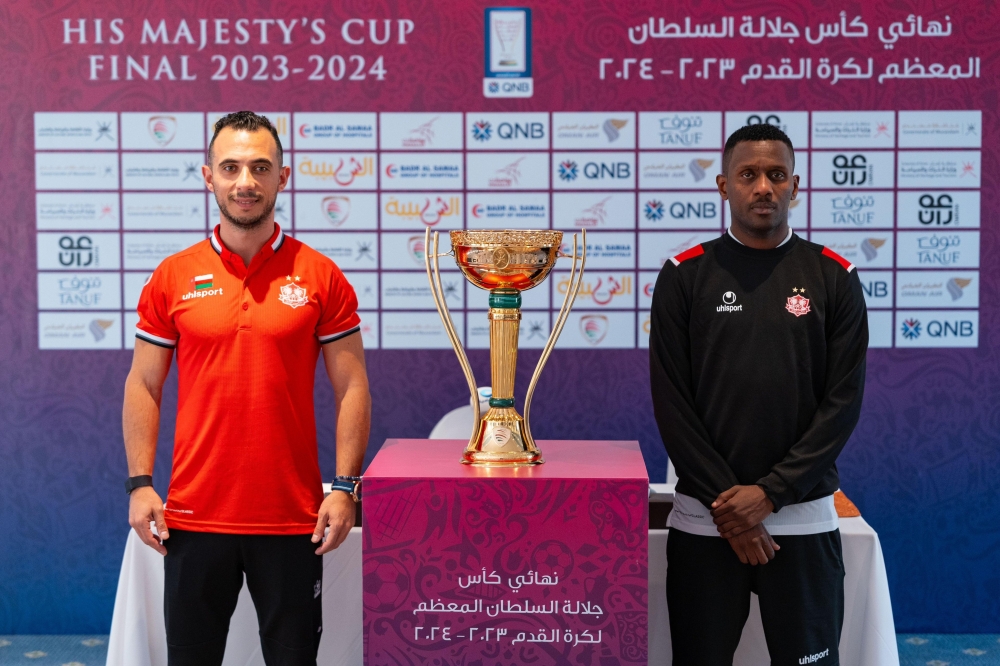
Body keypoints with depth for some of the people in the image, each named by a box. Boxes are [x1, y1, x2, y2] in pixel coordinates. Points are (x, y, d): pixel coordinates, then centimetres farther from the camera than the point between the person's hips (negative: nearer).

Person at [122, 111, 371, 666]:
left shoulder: (321, 276, 0)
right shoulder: (172, 277, 4)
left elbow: (351, 389, 1)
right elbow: (143, 387, 7)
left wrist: (345, 487, -6)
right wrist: (139, 483, -1)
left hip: (292, 516, -1)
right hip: (193, 516, 1)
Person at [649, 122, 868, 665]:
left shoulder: (834, 278, 3)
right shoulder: (684, 276, 2)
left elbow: (843, 401, -2)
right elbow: (671, 401, -2)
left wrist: (770, 492, -10)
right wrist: (725, 501, -10)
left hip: (804, 517, 0)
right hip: (704, 519, 0)